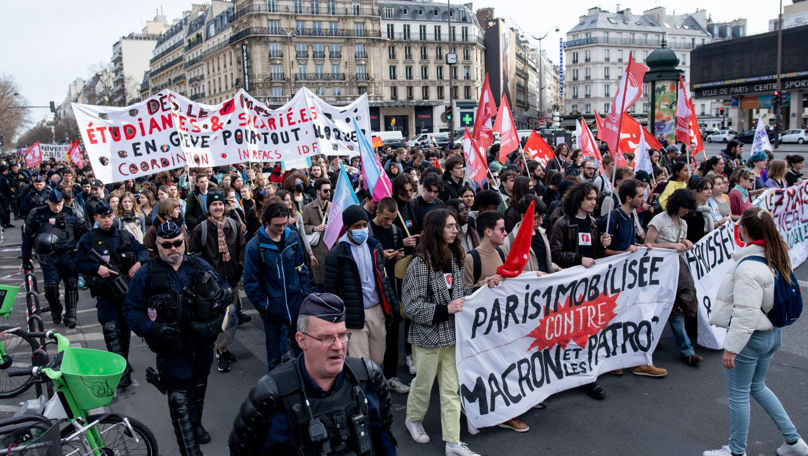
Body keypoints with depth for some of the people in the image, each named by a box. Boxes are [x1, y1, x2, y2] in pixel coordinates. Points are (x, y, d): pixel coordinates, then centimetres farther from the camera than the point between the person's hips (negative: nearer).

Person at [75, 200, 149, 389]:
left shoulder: (124, 236, 9)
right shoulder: (88, 239, 1)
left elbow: (142, 250, 13)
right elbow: (79, 264, -1)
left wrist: (139, 262, -7)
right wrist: (97, 267, -18)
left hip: (127, 289, 4)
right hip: (105, 292, -4)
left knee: (126, 328, 15)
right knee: (111, 329, -16)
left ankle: (124, 362, 33)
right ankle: (122, 370, -17)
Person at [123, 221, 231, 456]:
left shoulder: (200, 266, -1)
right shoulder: (146, 274, -10)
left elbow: (225, 290, 7)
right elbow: (131, 311, -6)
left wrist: (220, 298, -16)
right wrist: (152, 328, -22)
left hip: (203, 345, 4)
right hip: (172, 349, -4)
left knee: (199, 388, 25)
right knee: (180, 400, -8)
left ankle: (196, 424, 51)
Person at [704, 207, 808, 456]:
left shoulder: (748, 267, -25)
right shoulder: (776, 258, 2)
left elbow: (745, 314, -26)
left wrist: (730, 348, -21)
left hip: (750, 337, -9)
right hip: (773, 333, 9)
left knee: (738, 394, 7)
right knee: (758, 386, 25)